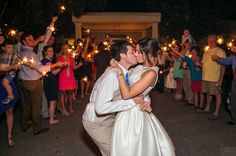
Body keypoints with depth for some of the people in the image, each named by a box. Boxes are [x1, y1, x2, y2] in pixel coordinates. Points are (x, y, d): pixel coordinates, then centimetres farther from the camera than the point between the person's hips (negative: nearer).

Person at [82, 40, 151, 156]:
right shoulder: (111, 76, -31)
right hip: (95, 122, -8)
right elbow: (101, 107, -38)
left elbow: (141, 92, 5)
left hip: (109, 118, 8)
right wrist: (131, 101, -33)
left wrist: (145, 102, -19)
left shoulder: (126, 73, -4)